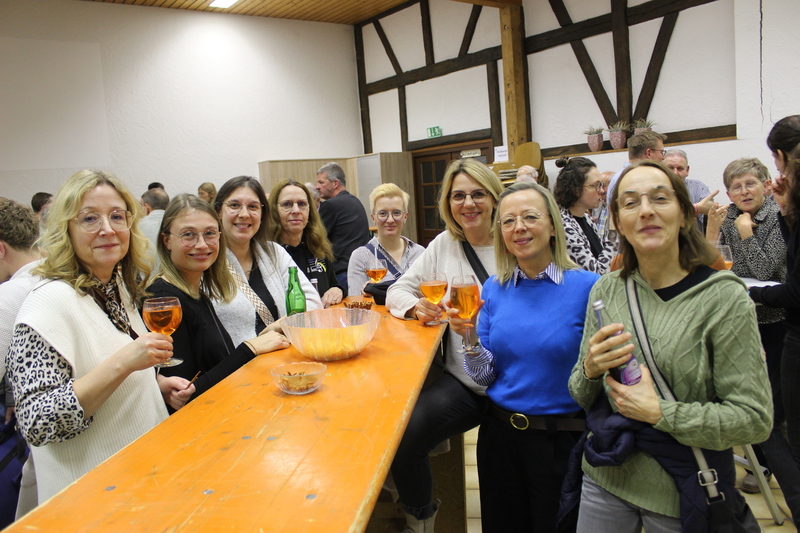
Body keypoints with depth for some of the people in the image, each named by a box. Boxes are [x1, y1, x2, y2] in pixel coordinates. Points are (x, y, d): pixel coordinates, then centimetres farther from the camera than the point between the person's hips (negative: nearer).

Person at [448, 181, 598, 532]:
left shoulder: (587, 287, -12)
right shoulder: (493, 290, 0)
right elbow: (485, 377, 0)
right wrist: (470, 338, -15)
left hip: (562, 439, -3)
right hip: (500, 435, 4)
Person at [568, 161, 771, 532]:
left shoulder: (724, 298, -14)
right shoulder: (606, 291, -3)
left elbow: (755, 418, -14)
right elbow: (583, 398, 3)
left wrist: (659, 412, -21)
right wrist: (589, 371, -18)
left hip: (683, 493, -3)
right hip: (605, 478, 3)